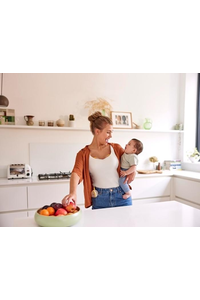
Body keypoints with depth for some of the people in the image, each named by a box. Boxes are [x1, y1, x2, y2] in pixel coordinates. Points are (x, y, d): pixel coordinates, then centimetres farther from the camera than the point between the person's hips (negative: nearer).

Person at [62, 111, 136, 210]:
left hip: (121, 196, 2)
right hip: (99, 200, -2)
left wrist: (133, 170, -6)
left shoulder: (116, 148, 2)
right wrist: (73, 193, -38)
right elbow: (76, 173, -20)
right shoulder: (83, 154, -4)